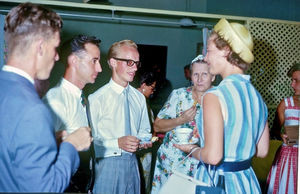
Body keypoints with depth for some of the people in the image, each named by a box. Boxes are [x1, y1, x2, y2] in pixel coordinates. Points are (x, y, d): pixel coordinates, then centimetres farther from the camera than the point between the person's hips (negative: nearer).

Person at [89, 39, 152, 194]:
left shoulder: (139, 98, 7)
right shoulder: (97, 99, -11)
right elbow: (89, 139, -14)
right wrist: (117, 143, -24)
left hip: (132, 163, 5)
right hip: (107, 165, -5)